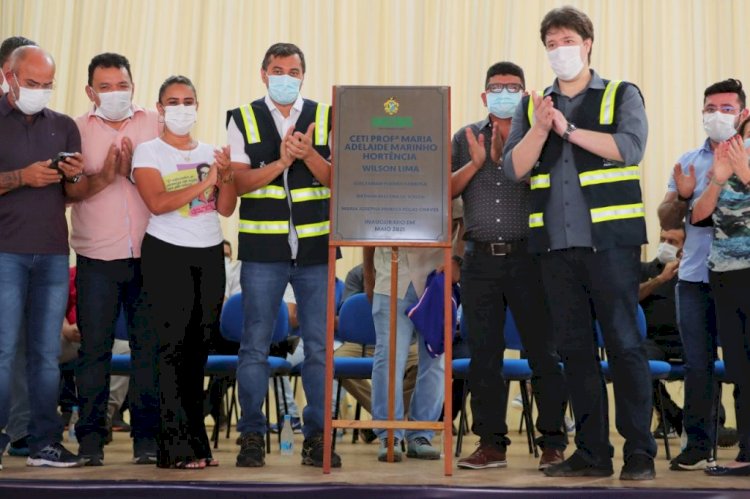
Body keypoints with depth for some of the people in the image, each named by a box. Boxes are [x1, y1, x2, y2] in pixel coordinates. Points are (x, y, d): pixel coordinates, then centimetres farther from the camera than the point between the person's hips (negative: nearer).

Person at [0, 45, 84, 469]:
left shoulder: (64, 126, 15)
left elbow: (77, 196, 15)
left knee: (48, 351, 5)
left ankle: (45, 442, 10)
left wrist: (74, 177, -6)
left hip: (54, 254, 4)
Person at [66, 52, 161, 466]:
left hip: (149, 255, 1)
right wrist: (102, 177, -15)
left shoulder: (155, 125, 10)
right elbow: (66, 190, 0)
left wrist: (133, 171, -13)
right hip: (96, 257, 0)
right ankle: (91, 437, 11)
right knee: (94, 347, 1)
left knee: (149, 346, 2)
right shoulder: (77, 129, 8)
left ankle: (147, 436, 11)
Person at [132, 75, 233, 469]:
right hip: (168, 256, -5)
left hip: (210, 255, 5)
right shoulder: (148, 152, -1)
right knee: (173, 346, -7)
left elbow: (226, 208, 4)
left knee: (199, 347, 7)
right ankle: (178, 447, -3)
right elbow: (158, 203, -16)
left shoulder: (210, 152, 12)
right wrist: (205, 181, -20)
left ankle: (194, 440, 14)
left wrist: (226, 177, -14)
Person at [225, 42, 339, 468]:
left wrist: (309, 154, -17)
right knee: (256, 345, 3)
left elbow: (337, 180, 0)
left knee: (319, 346, 4)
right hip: (263, 247, -1)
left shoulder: (325, 118, 8)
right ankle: (252, 435, 14)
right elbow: (238, 181, -3)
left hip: (316, 247, 1)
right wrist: (280, 162, -16)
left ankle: (317, 436, 14)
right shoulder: (243, 119, 6)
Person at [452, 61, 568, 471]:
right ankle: (491, 443, 14)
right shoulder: (466, 138, 12)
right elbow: (445, 190, 5)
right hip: (480, 258, 3)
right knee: (483, 354, 5)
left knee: (543, 351, -1)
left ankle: (553, 443, 7)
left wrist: (509, 154, -13)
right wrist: (476, 163, -8)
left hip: (527, 256, -2)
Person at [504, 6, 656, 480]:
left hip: (610, 239, -3)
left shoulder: (622, 95, 6)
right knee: (574, 347, 7)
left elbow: (630, 147, -12)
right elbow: (514, 168, 4)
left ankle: (640, 450, 6)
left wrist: (569, 129, -11)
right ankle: (592, 451, 15)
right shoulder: (532, 106, 14)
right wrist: (540, 128, -11)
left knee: (624, 342, -3)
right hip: (556, 244, 4)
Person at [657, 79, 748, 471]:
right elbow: (666, 220, 12)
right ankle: (698, 443, 13)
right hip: (695, 278, 3)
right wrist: (682, 195, -7)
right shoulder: (688, 161, 14)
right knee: (697, 363, 4)